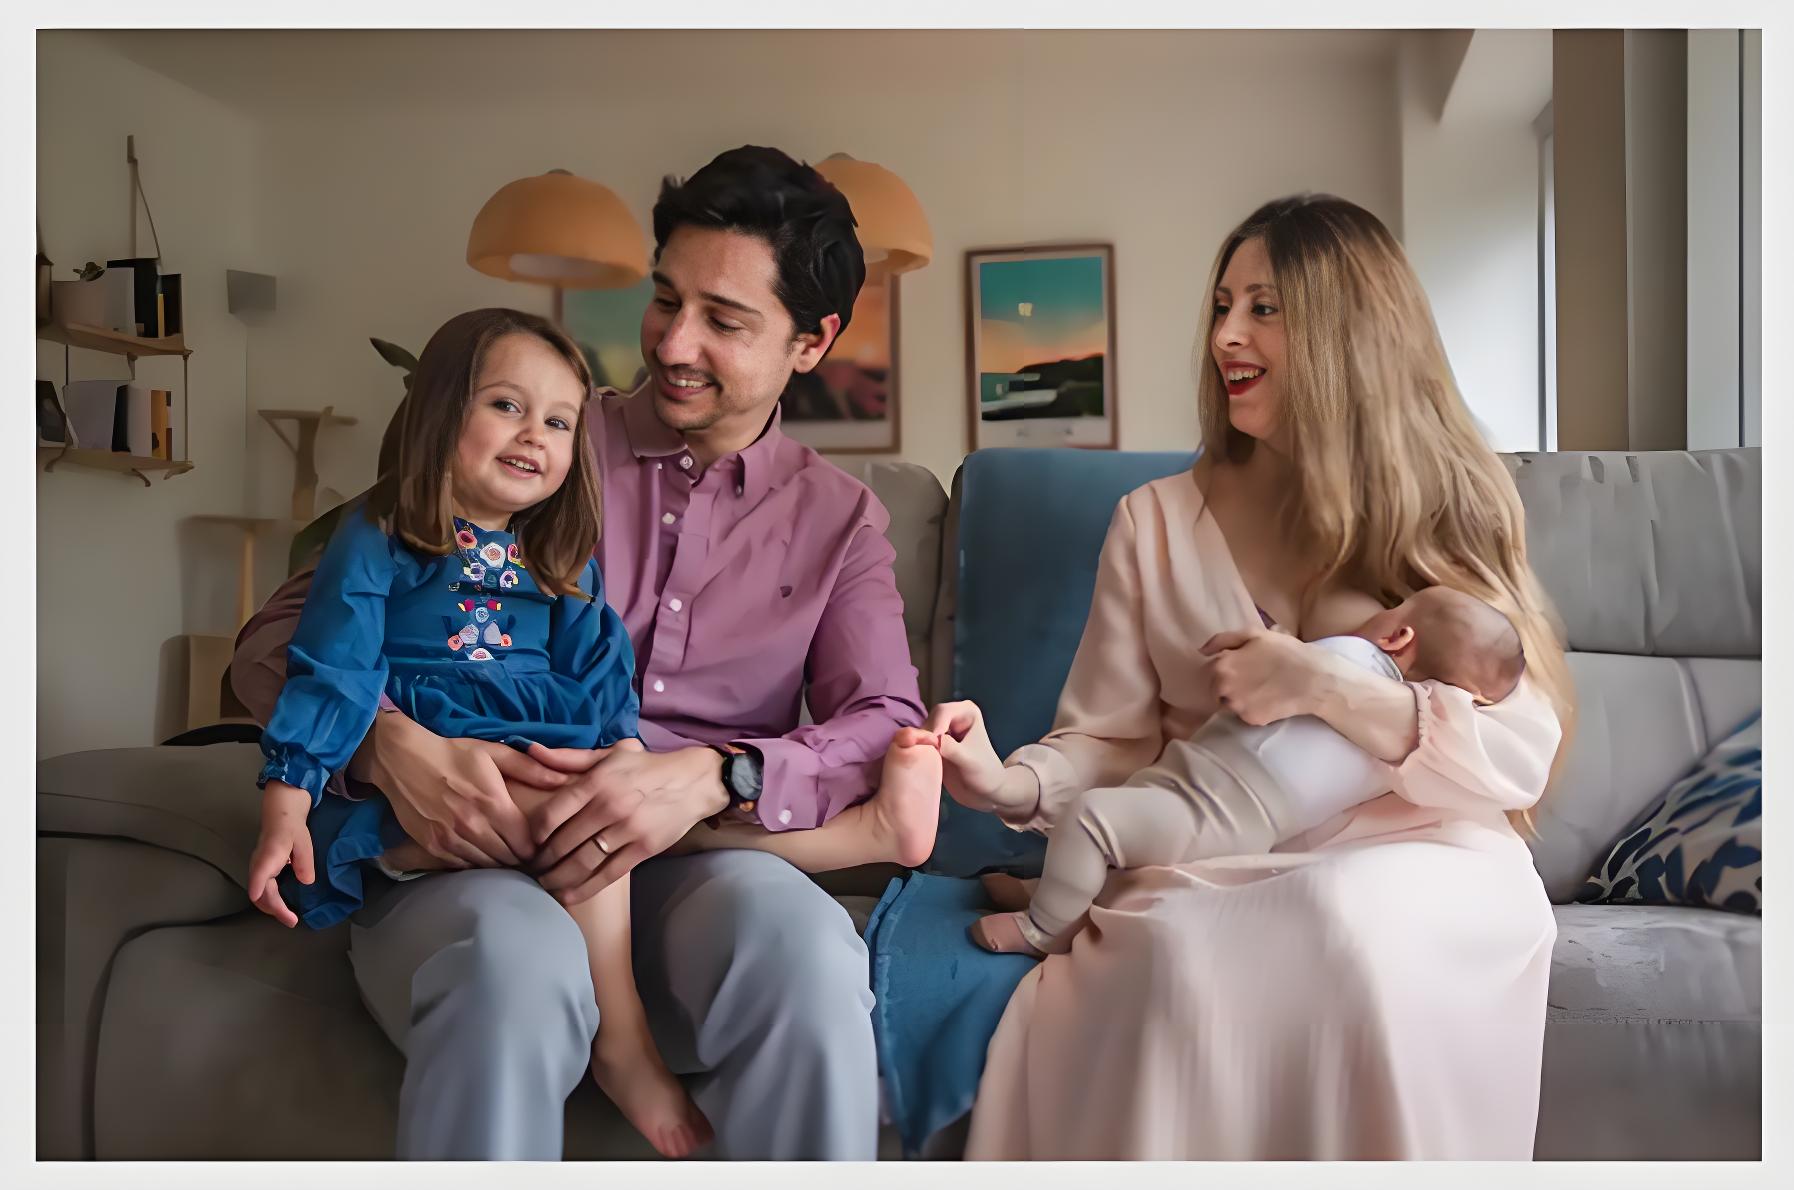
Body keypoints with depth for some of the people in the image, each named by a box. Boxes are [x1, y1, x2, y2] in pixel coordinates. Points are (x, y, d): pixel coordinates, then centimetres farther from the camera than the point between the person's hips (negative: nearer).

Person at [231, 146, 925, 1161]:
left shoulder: (841, 519, 16)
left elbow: (889, 725, 0)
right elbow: (280, 639, 6)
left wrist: (713, 777, -21)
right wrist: (393, 741, -17)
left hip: (684, 869, 1)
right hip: (464, 862, 0)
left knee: (800, 935, -35)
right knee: (518, 955, -37)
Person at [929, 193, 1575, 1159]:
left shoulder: (1449, 511, 5)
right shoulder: (1156, 520, 8)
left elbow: (1521, 753, -6)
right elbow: (1111, 741, 5)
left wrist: (1326, 689, -21)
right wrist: (1014, 784, -17)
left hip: (1416, 860, 0)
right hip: (1205, 868, 1)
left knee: (1353, 914, -34)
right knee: (1178, 945, -32)